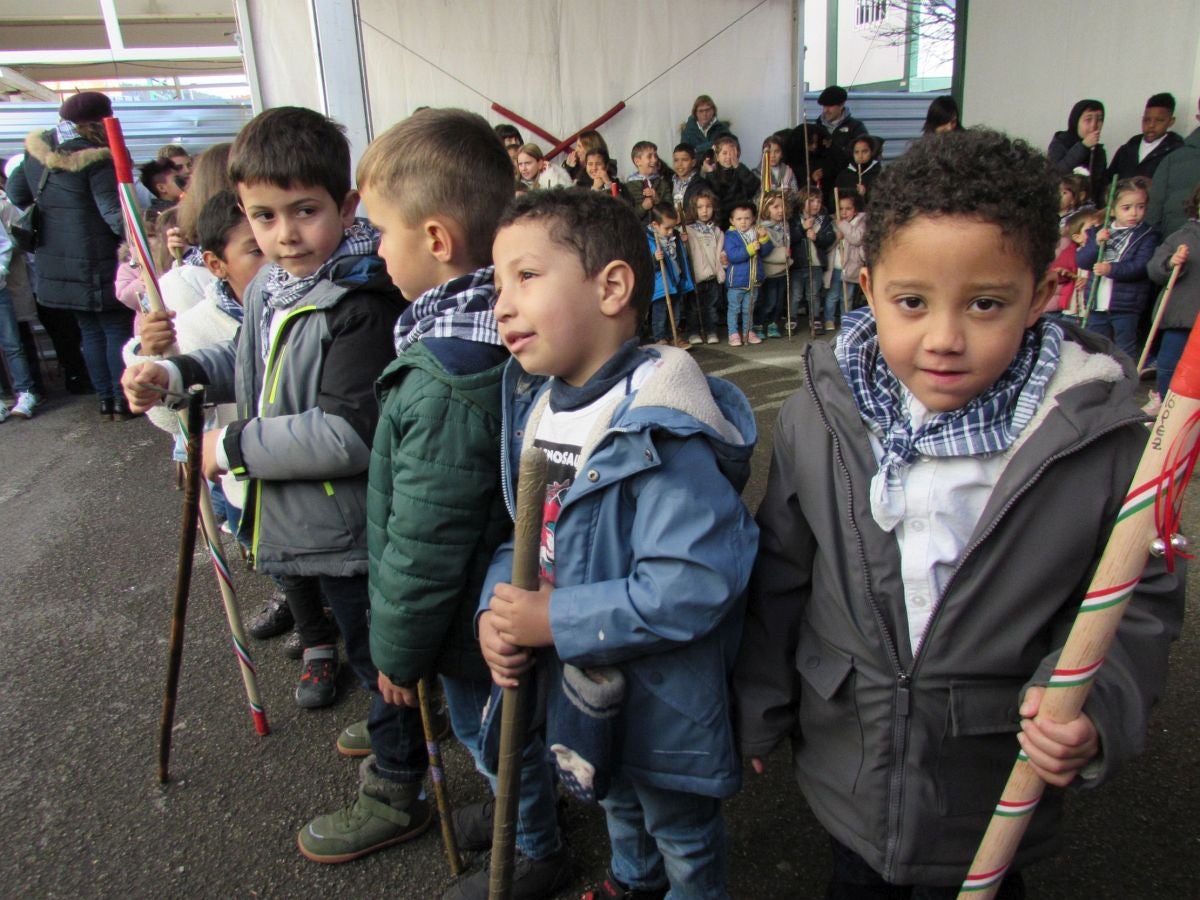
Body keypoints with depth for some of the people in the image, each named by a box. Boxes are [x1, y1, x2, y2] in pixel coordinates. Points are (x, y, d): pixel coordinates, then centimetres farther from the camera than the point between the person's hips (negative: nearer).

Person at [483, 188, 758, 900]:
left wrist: (554, 621, -29)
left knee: (681, 827, 21)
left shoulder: (663, 433, -31)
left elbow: (690, 588, -35)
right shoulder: (536, 406, -4)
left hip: (665, 700, -8)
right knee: (618, 801, 35)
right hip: (582, 684, 8)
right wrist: (495, 609, -13)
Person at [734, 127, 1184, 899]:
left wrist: (1092, 702, -23)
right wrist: (759, 709, 6)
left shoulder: (1098, 436, -18)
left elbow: (1141, 600, -5)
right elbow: (780, 571, -2)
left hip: (997, 790, -1)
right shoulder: (820, 416, -13)